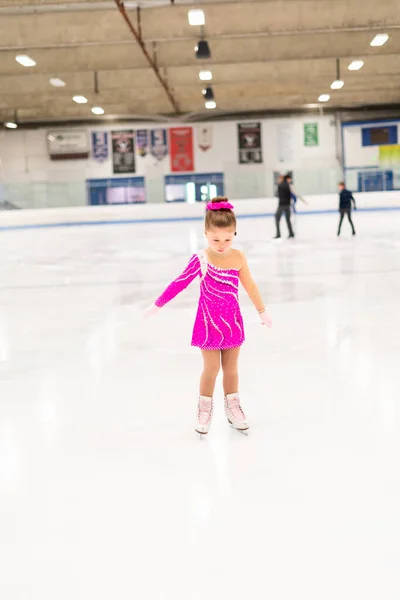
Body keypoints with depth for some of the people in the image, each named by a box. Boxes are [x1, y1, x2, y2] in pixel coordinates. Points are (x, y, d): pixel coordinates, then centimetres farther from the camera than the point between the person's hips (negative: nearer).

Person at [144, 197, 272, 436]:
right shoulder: (200, 261, -18)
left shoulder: (239, 258, -8)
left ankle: (233, 408, 30)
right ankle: (205, 409, 23)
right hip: (209, 322, -3)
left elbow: (250, 286, 5)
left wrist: (263, 311, 15)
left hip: (233, 322, 3)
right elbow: (179, 284, -10)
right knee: (211, 368, 4)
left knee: (231, 368, 14)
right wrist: (157, 305, -4)